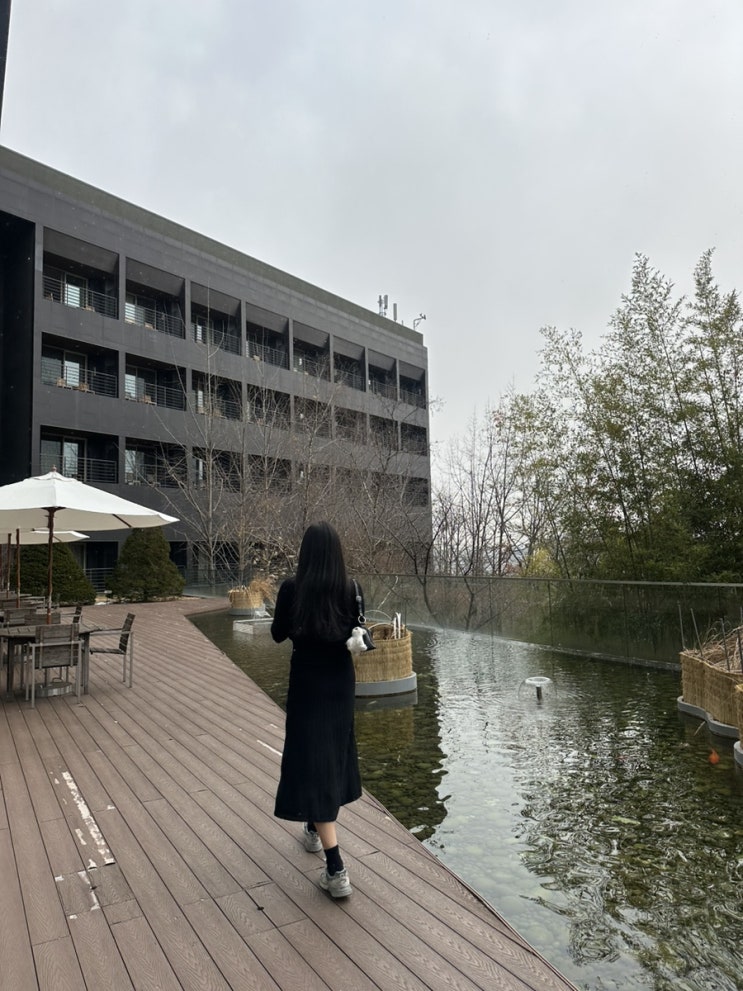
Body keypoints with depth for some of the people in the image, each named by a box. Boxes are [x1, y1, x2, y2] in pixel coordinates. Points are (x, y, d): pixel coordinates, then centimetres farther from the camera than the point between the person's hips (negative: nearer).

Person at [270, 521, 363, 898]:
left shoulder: (291, 588, -15)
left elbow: (278, 634, -2)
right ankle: (315, 829, 44)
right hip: (340, 680, 4)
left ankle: (336, 870, -5)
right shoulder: (350, 588, -8)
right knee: (332, 753, 22)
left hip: (306, 681, -4)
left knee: (313, 761, -1)